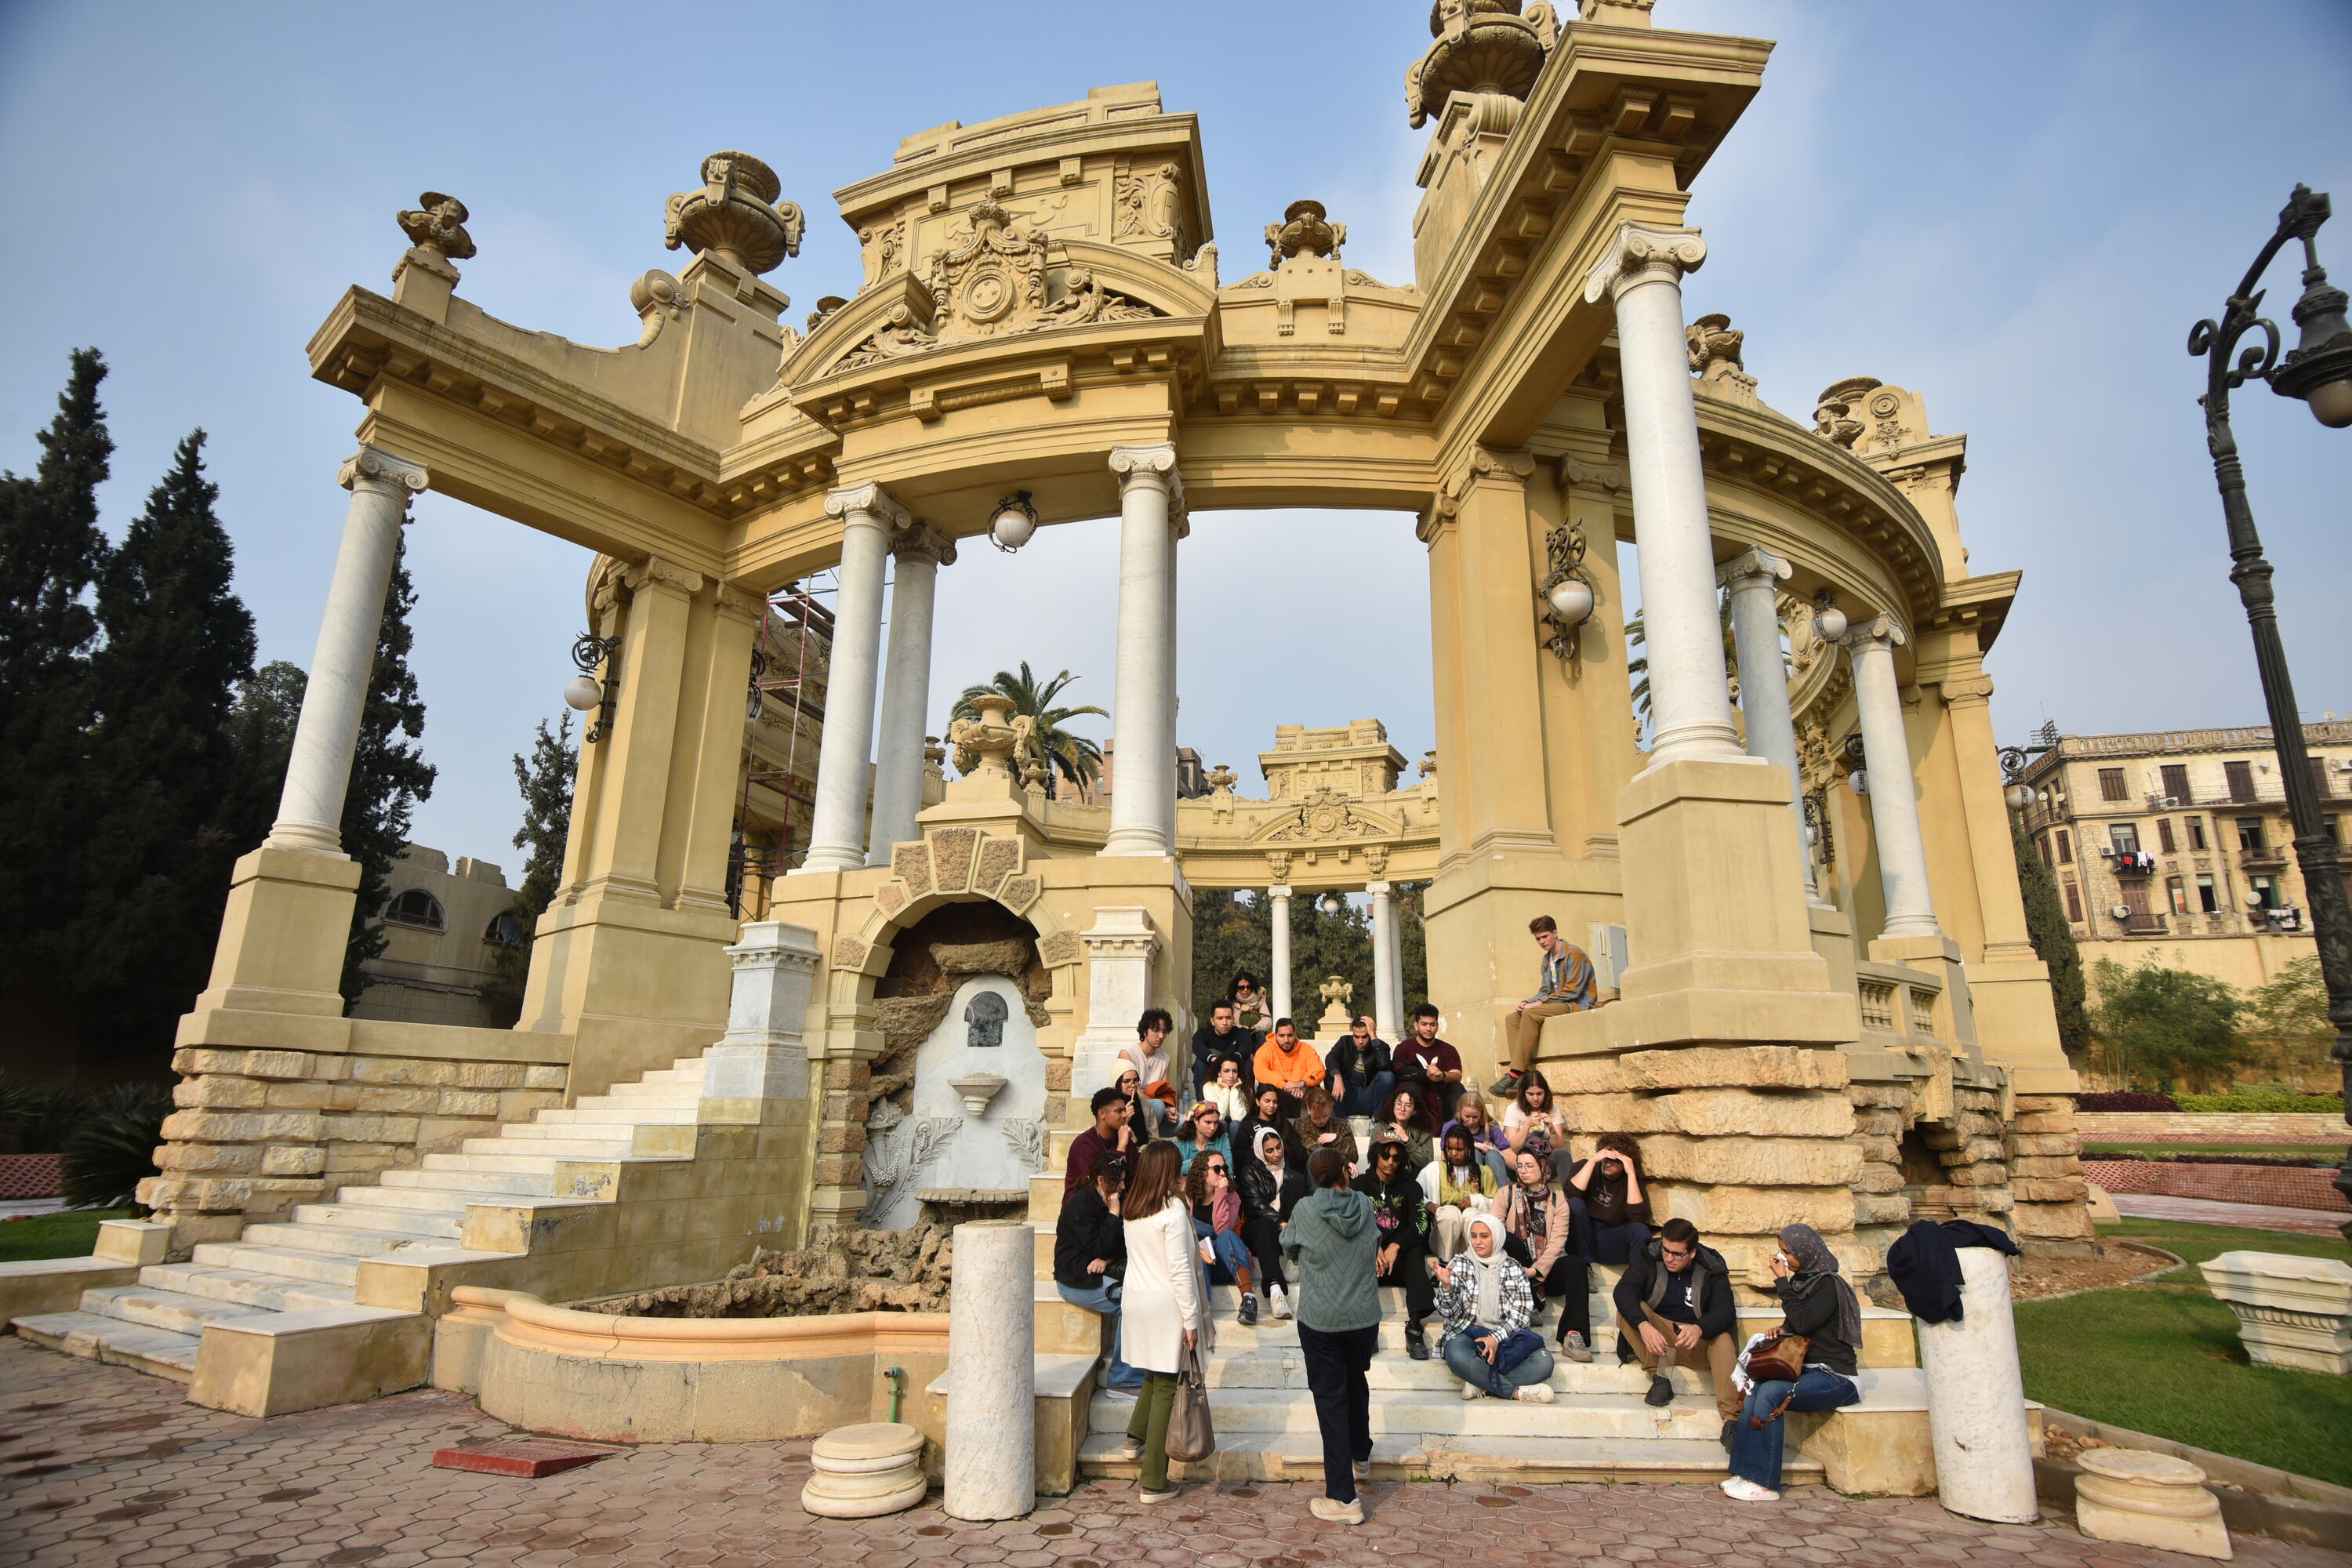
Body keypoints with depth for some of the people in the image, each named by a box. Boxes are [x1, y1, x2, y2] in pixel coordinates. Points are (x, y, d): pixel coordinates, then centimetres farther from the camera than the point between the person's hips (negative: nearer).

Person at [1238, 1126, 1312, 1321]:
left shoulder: (1292, 1167, 18)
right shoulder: (1251, 1172, 9)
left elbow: (1306, 1195, 9)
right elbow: (1256, 1205, -6)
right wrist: (1280, 1223, -22)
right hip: (1260, 1227, -2)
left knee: (1296, 1180, -19)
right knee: (1264, 1226, -39)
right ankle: (1275, 1288, -55)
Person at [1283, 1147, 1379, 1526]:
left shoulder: (1305, 1210, -12)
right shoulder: (1365, 1205, -3)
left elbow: (1288, 1249, 4)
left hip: (1320, 1320, -4)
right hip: (1364, 1317, 4)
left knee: (1330, 1399, 2)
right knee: (1356, 1384, 26)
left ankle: (1343, 1498, 3)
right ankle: (1361, 1459, 46)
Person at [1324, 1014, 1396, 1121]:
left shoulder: (1381, 1047, -4)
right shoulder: (1345, 1042, 4)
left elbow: (1384, 1065, -28)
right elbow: (1330, 1058, -16)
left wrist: (1373, 1035, -25)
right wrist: (1337, 1078, -37)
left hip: (1369, 1101, -2)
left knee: (1387, 1076, -26)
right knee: (1329, 1074, -21)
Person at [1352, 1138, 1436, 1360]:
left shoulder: (1409, 1185, 11)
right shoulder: (1362, 1183, 8)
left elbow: (1421, 1223, -5)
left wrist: (1395, 1246, -22)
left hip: (1400, 1254, 1)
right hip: (1368, 1256, -1)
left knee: (1416, 1250, -30)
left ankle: (1414, 1325, -37)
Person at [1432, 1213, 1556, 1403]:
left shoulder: (1513, 1269, 9)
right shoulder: (1459, 1265, 6)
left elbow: (1520, 1314, -1)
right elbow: (1448, 1312, -2)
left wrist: (1496, 1338, -17)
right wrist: (1446, 1286, -22)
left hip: (1505, 1337, 2)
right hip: (1467, 1334, -2)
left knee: (1543, 1362, -27)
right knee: (1457, 1357, -37)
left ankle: (1481, 1383, -20)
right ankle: (1518, 1391, -21)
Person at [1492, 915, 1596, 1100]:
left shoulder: (1574, 954, -11)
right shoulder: (1547, 959, 16)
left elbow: (1572, 991, -18)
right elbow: (1545, 991, 15)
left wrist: (1540, 1003, -19)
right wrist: (1527, 1002, -6)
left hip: (1577, 1005, -9)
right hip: (1558, 1004, 9)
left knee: (1530, 1014, -30)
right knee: (1512, 1018, -8)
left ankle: (1516, 1073, -32)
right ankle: (1523, 1074, -23)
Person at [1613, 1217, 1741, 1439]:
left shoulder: (1712, 1269, -5)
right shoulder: (1649, 1258, -6)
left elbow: (1725, 1311, -19)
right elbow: (1624, 1291, -21)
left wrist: (1699, 1329, -41)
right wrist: (1644, 1325, -40)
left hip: (1696, 1343, 0)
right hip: (1656, 1336, 0)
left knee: (1723, 1339, -31)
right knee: (1628, 1310, -26)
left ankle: (1731, 1417, -38)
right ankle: (1659, 1378, -25)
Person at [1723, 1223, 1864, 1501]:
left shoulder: (1829, 1284, -11)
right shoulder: (1801, 1280, 13)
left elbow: (1803, 1322, -21)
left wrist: (1782, 1283, -15)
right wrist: (1781, 1330, 2)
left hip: (1835, 1378, -7)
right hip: (1808, 1370, 8)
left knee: (1771, 1392, -28)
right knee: (1753, 1391, -19)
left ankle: (1764, 1484, -24)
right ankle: (1745, 1473, -22)